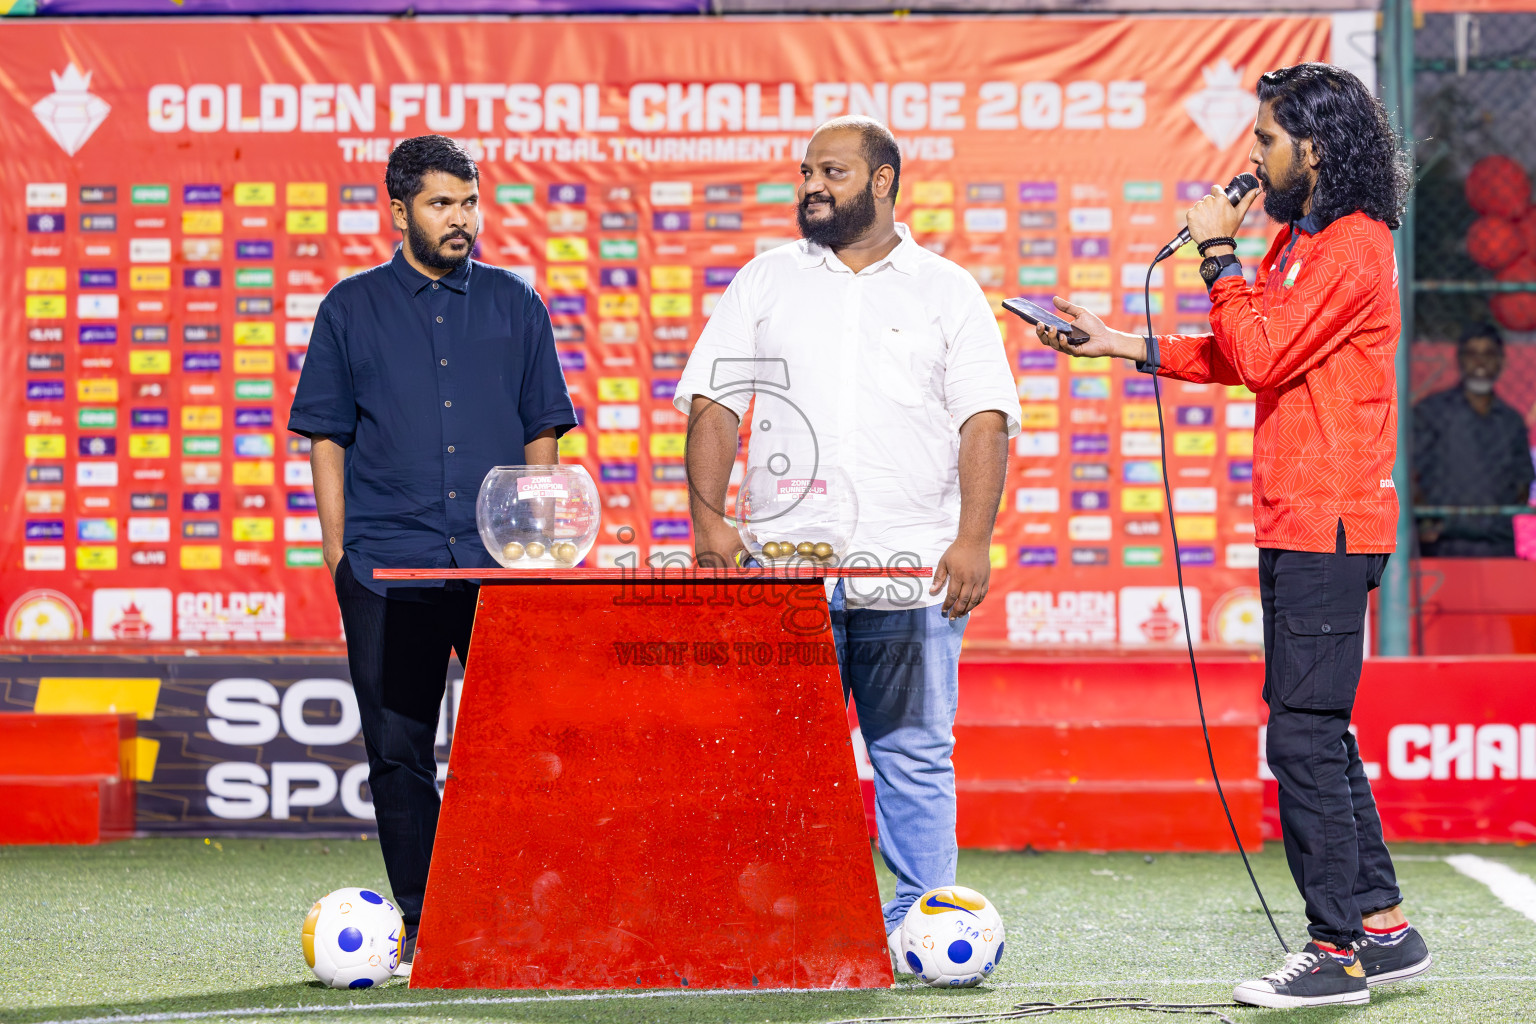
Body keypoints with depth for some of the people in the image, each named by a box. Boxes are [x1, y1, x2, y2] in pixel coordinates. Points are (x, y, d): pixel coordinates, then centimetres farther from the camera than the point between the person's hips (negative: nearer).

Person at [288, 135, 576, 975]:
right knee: (398, 747, -1)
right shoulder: (352, 308, 8)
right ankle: (419, 923, 6)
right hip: (389, 565, -1)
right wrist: (339, 552, 0)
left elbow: (542, 431, 13)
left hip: (501, 561, 1)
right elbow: (326, 436, 8)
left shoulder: (514, 304, 12)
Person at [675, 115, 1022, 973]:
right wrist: (709, 519, -5)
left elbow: (985, 421, 1)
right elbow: (713, 405, 8)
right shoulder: (767, 282, 12)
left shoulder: (947, 291, 8)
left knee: (915, 756, 0)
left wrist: (973, 540, -11)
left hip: (912, 571, -1)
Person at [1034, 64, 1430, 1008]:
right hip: (1297, 526, 10)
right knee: (1316, 733, 13)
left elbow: (1262, 354, -20)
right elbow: (1243, 359, 22)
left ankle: (1340, 950, -7)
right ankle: (1382, 928, 18)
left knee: (1304, 736, -10)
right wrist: (1124, 347, 17)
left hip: (1329, 527, -10)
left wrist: (1219, 253, -11)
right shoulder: (1299, 240, 18)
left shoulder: (1351, 247, -14)